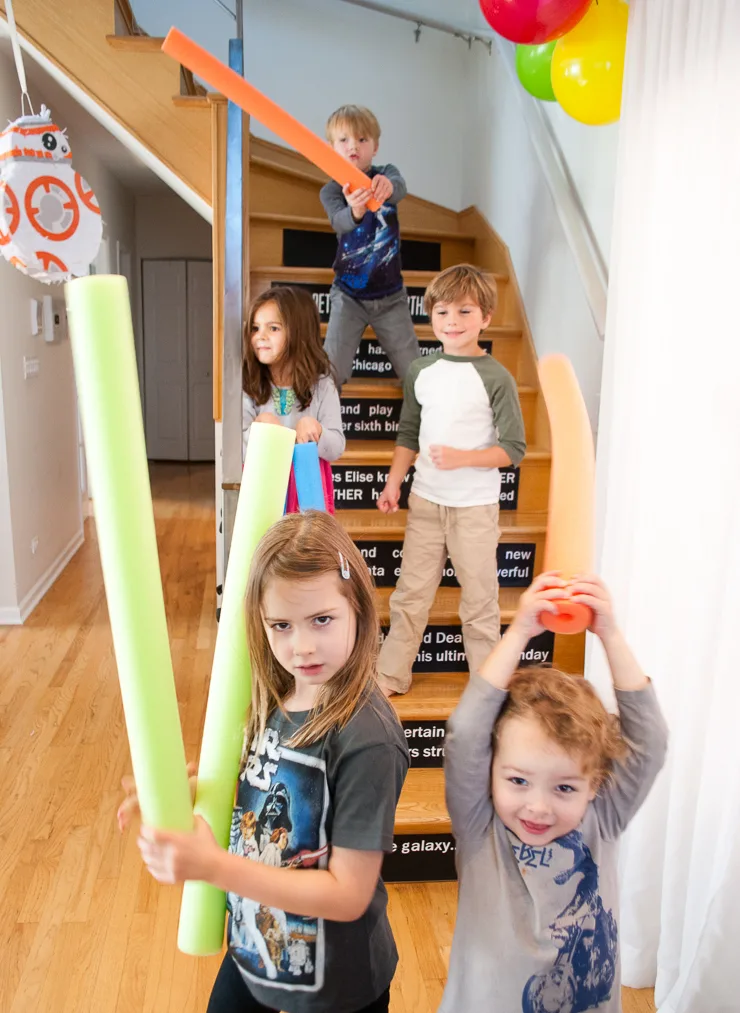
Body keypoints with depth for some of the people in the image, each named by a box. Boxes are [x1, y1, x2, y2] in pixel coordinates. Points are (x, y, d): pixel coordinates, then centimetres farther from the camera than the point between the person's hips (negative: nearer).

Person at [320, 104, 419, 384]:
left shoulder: (386, 174, -4)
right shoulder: (331, 191, -9)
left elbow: (401, 188, -29)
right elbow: (339, 223, -30)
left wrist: (388, 185, -54)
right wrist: (355, 211, -55)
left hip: (391, 295, 1)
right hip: (349, 296, -1)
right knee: (332, 371, -9)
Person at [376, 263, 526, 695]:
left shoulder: (496, 378, -10)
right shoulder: (421, 371, 5)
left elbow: (513, 449, -11)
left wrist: (461, 457, -23)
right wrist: (394, 480, 4)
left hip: (475, 505, -4)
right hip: (425, 500, 4)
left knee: (479, 597, 7)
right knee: (411, 592, 11)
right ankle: (391, 675, 24)